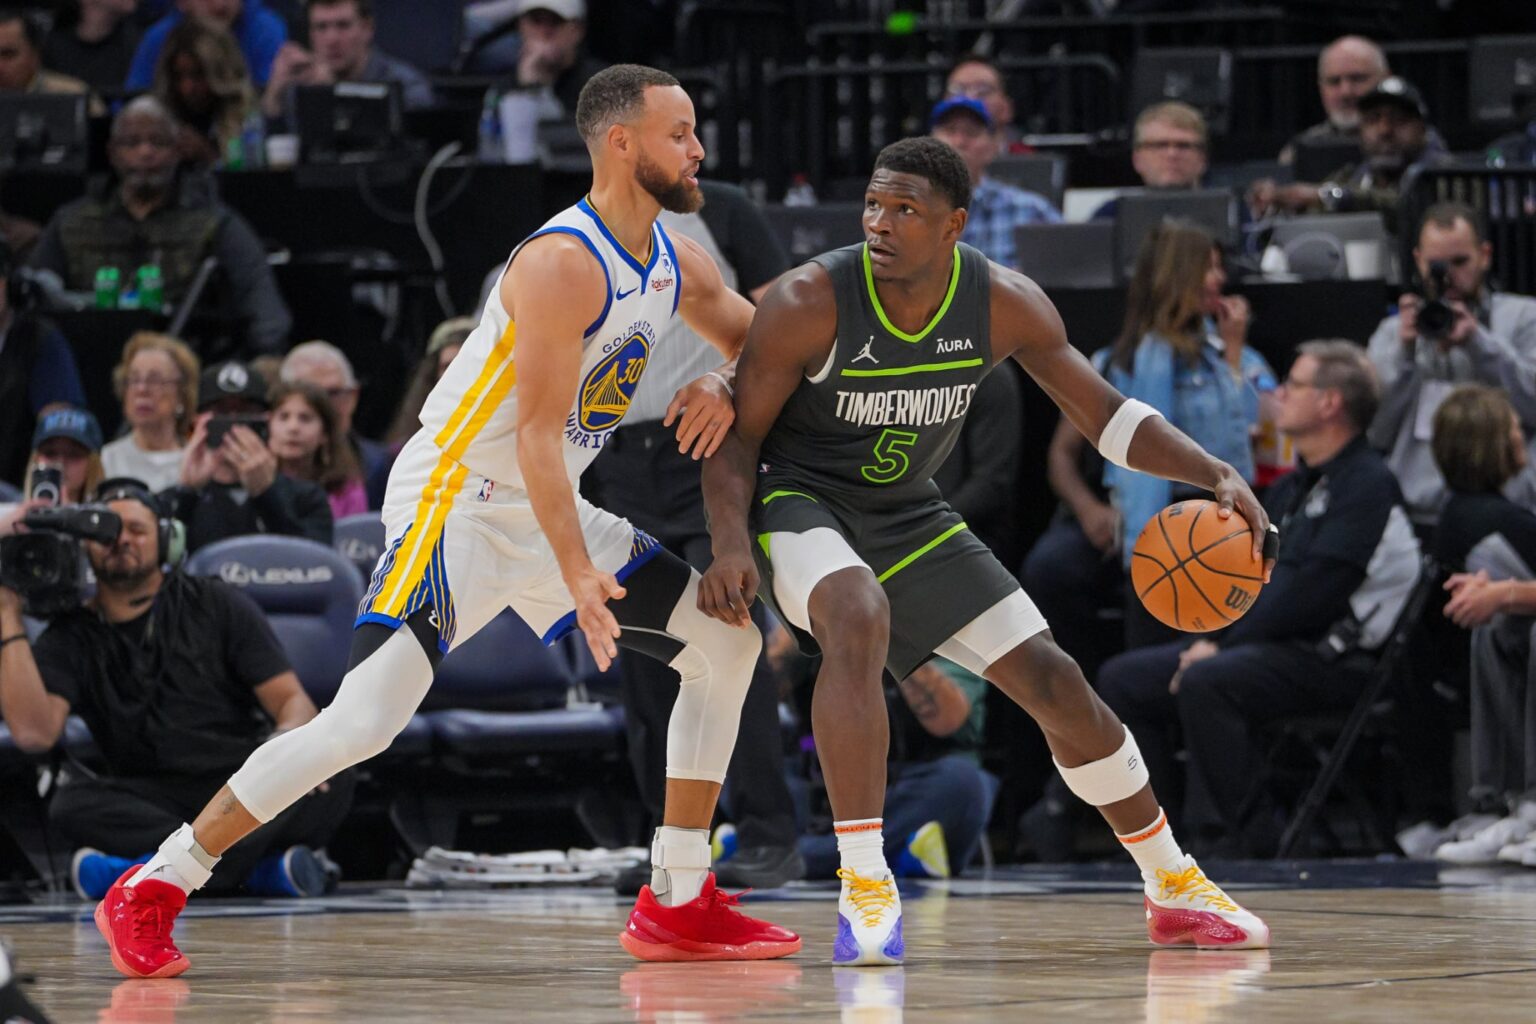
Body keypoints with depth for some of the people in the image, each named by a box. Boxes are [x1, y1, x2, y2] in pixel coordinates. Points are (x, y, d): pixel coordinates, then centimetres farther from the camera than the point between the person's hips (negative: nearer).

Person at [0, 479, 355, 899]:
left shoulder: (217, 605, 9)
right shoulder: (70, 639, 7)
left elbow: (291, 699, 3)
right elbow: (35, 732, -11)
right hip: (153, 806, 0)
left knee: (334, 780, -30)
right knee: (73, 804, -33)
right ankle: (261, 866, -37)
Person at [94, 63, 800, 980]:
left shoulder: (678, 265, 5)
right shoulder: (563, 265, -22)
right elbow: (537, 432, -25)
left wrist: (725, 386, -3)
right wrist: (578, 575, -33)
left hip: (552, 507, 9)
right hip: (458, 500, -9)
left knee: (726, 643, 6)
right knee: (366, 720, -21)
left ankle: (679, 904, 11)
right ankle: (153, 891, -12)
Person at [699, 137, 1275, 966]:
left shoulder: (1005, 306, -13)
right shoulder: (809, 302, -23)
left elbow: (1104, 414, -3)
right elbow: (738, 436, -13)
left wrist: (1218, 476, -17)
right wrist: (732, 544, -31)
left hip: (911, 521, 5)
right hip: (804, 506, -5)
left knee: (1054, 682, 3)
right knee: (859, 616, -38)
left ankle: (1175, 889, 21)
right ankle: (863, 891, -36)